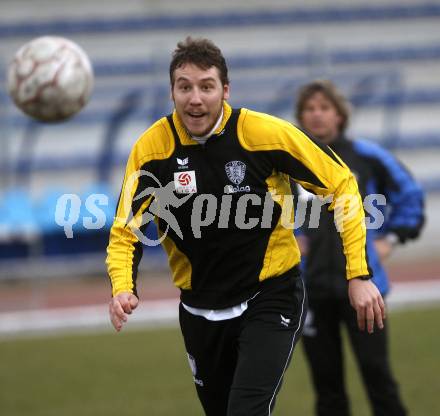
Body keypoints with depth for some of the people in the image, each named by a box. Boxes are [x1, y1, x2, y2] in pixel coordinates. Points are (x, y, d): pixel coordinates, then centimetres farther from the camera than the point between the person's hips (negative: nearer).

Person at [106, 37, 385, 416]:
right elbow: (126, 230, -7)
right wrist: (123, 289, -27)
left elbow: (341, 184, -9)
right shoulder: (151, 147, -13)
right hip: (199, 309, 4)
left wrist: (358, 275, -13)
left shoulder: (267, 133, -19)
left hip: (271, 298, -4)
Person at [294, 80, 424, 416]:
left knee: (376, 371, -6)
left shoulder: (367, 156, -1)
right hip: (312, 286, 2)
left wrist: (392, 238, 2)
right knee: (326, 378, 5)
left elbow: (409, 193, 10)